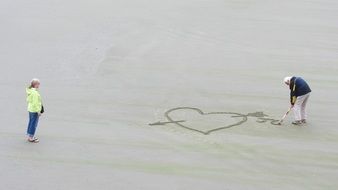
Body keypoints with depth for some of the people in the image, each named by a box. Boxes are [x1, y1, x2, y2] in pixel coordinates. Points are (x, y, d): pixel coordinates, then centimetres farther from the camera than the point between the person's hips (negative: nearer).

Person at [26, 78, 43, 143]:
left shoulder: (30, 91, 6)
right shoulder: (35, 92, -23)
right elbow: (35, 103, -25)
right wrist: (38, 111, -19)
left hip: (30, 109, 10)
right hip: (35, 110, -10)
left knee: (31, 122, 18)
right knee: (34, 123, -2)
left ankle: (30, 136, 29)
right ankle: (31, 138, 4)